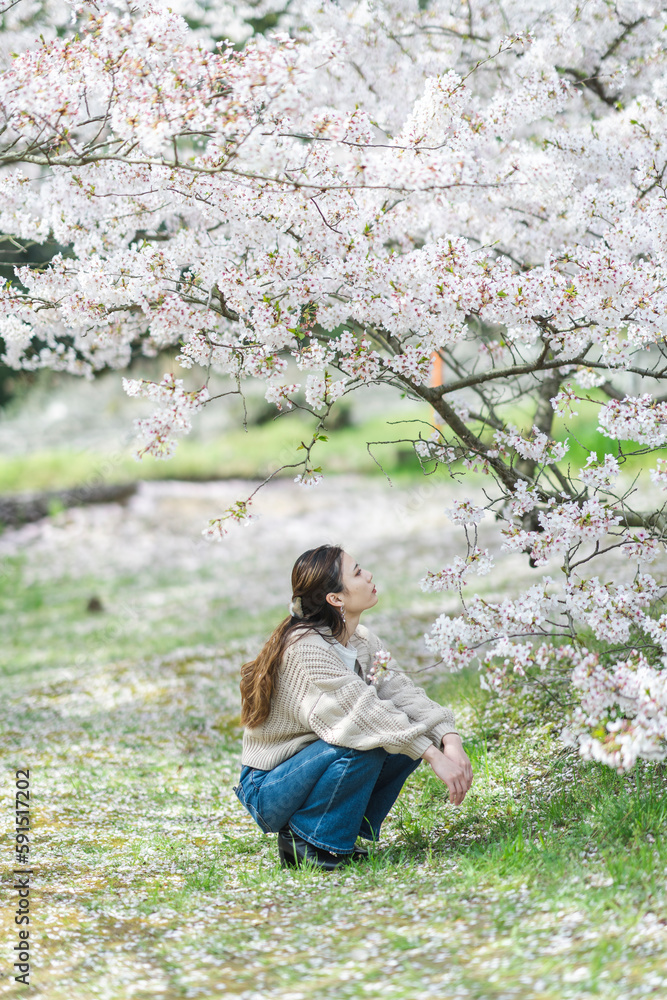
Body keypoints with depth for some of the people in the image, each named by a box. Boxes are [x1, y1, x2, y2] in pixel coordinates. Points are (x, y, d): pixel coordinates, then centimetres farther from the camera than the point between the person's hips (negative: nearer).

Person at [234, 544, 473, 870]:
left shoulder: (363, 641, 2)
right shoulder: (305, 647, -25)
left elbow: (399, 691, -9)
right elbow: (361, 711, -32)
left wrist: (451, 740, -26)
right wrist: (435, 757, -35)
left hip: (314, 768, 8)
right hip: (266, 790, -8)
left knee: (413, 738, -7)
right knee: (365, 743, -30)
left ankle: (344, 832, 3)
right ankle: (308, 842, -12)